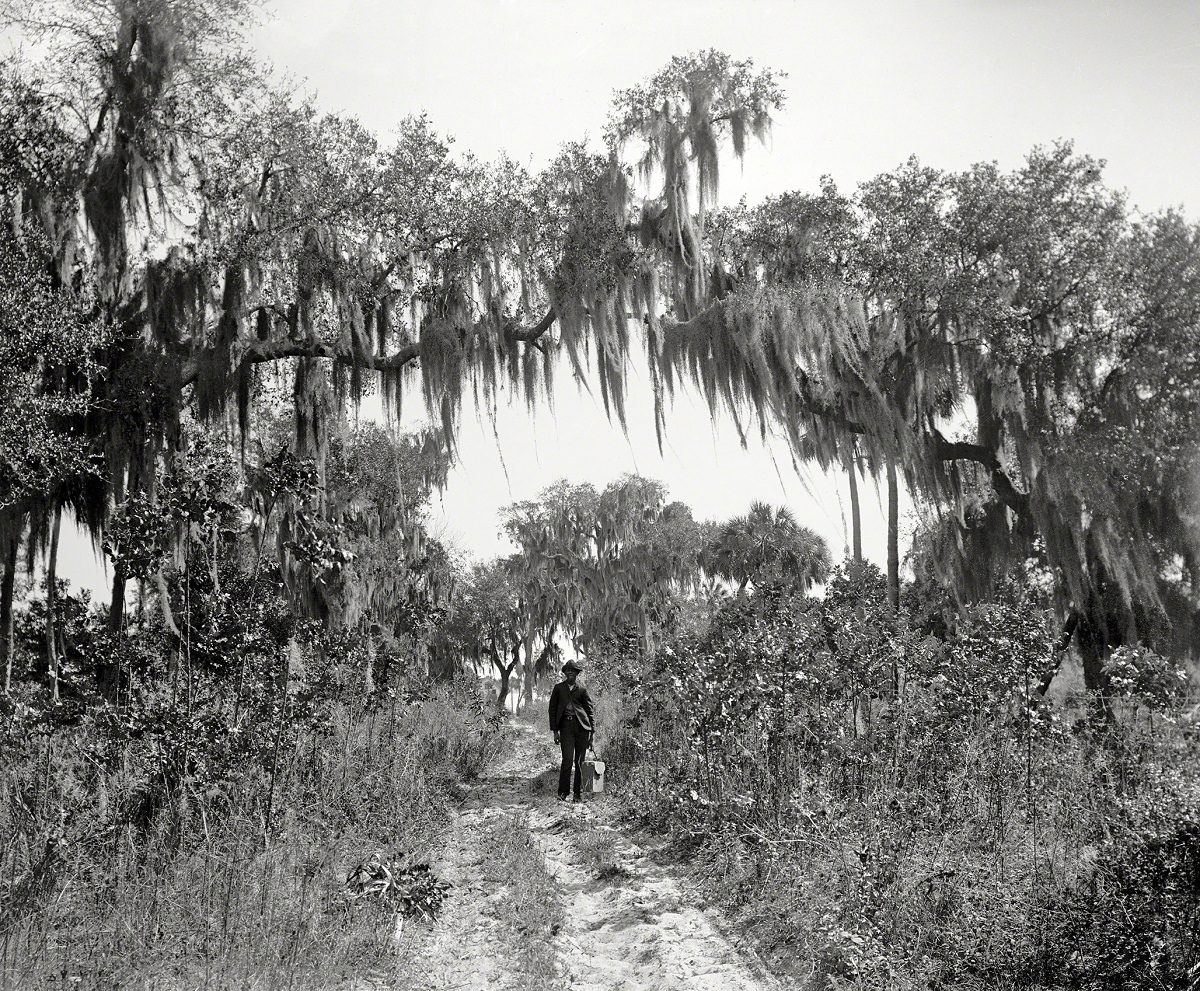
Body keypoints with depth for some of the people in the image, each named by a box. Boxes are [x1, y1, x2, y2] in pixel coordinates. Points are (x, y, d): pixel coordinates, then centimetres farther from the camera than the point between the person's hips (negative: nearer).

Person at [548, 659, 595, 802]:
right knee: (567, 759, -13)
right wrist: (555, 730, 4)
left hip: (581, 726, 1)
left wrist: (592, 732, 4)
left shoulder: (582, 690, 11)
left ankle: (577, 793, 10)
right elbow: (552, 709, 11)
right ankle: (563, 792, -6)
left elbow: (590, 711, 12)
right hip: (566, 725, -1)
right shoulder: (558, 688, 12)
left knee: (579, 761, 2)